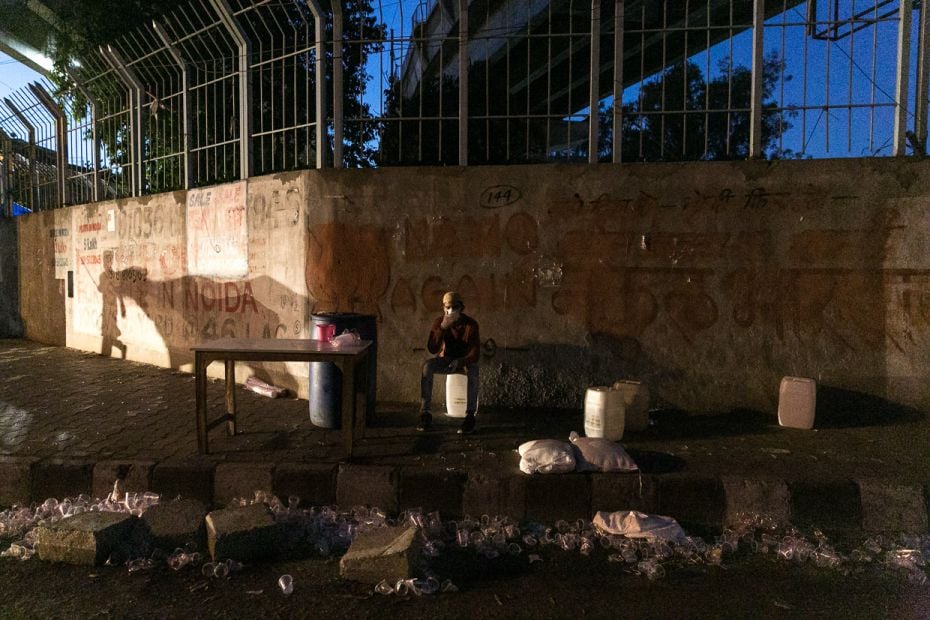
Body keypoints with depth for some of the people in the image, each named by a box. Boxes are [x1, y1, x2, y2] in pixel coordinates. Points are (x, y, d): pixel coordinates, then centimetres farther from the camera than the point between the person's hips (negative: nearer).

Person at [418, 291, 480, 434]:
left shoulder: (471, 324, -14)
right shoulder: (439, 322, -8)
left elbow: (475, 353, -21)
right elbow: (432, 349, -19)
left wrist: (461, 361, -41)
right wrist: (443, 327, -28)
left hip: (464, 360, -2)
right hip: (445, 359, 2)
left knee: (473, 369, -37)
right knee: (427, 365, -30)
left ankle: (470, 417, -35)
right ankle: (425, 413, -27)